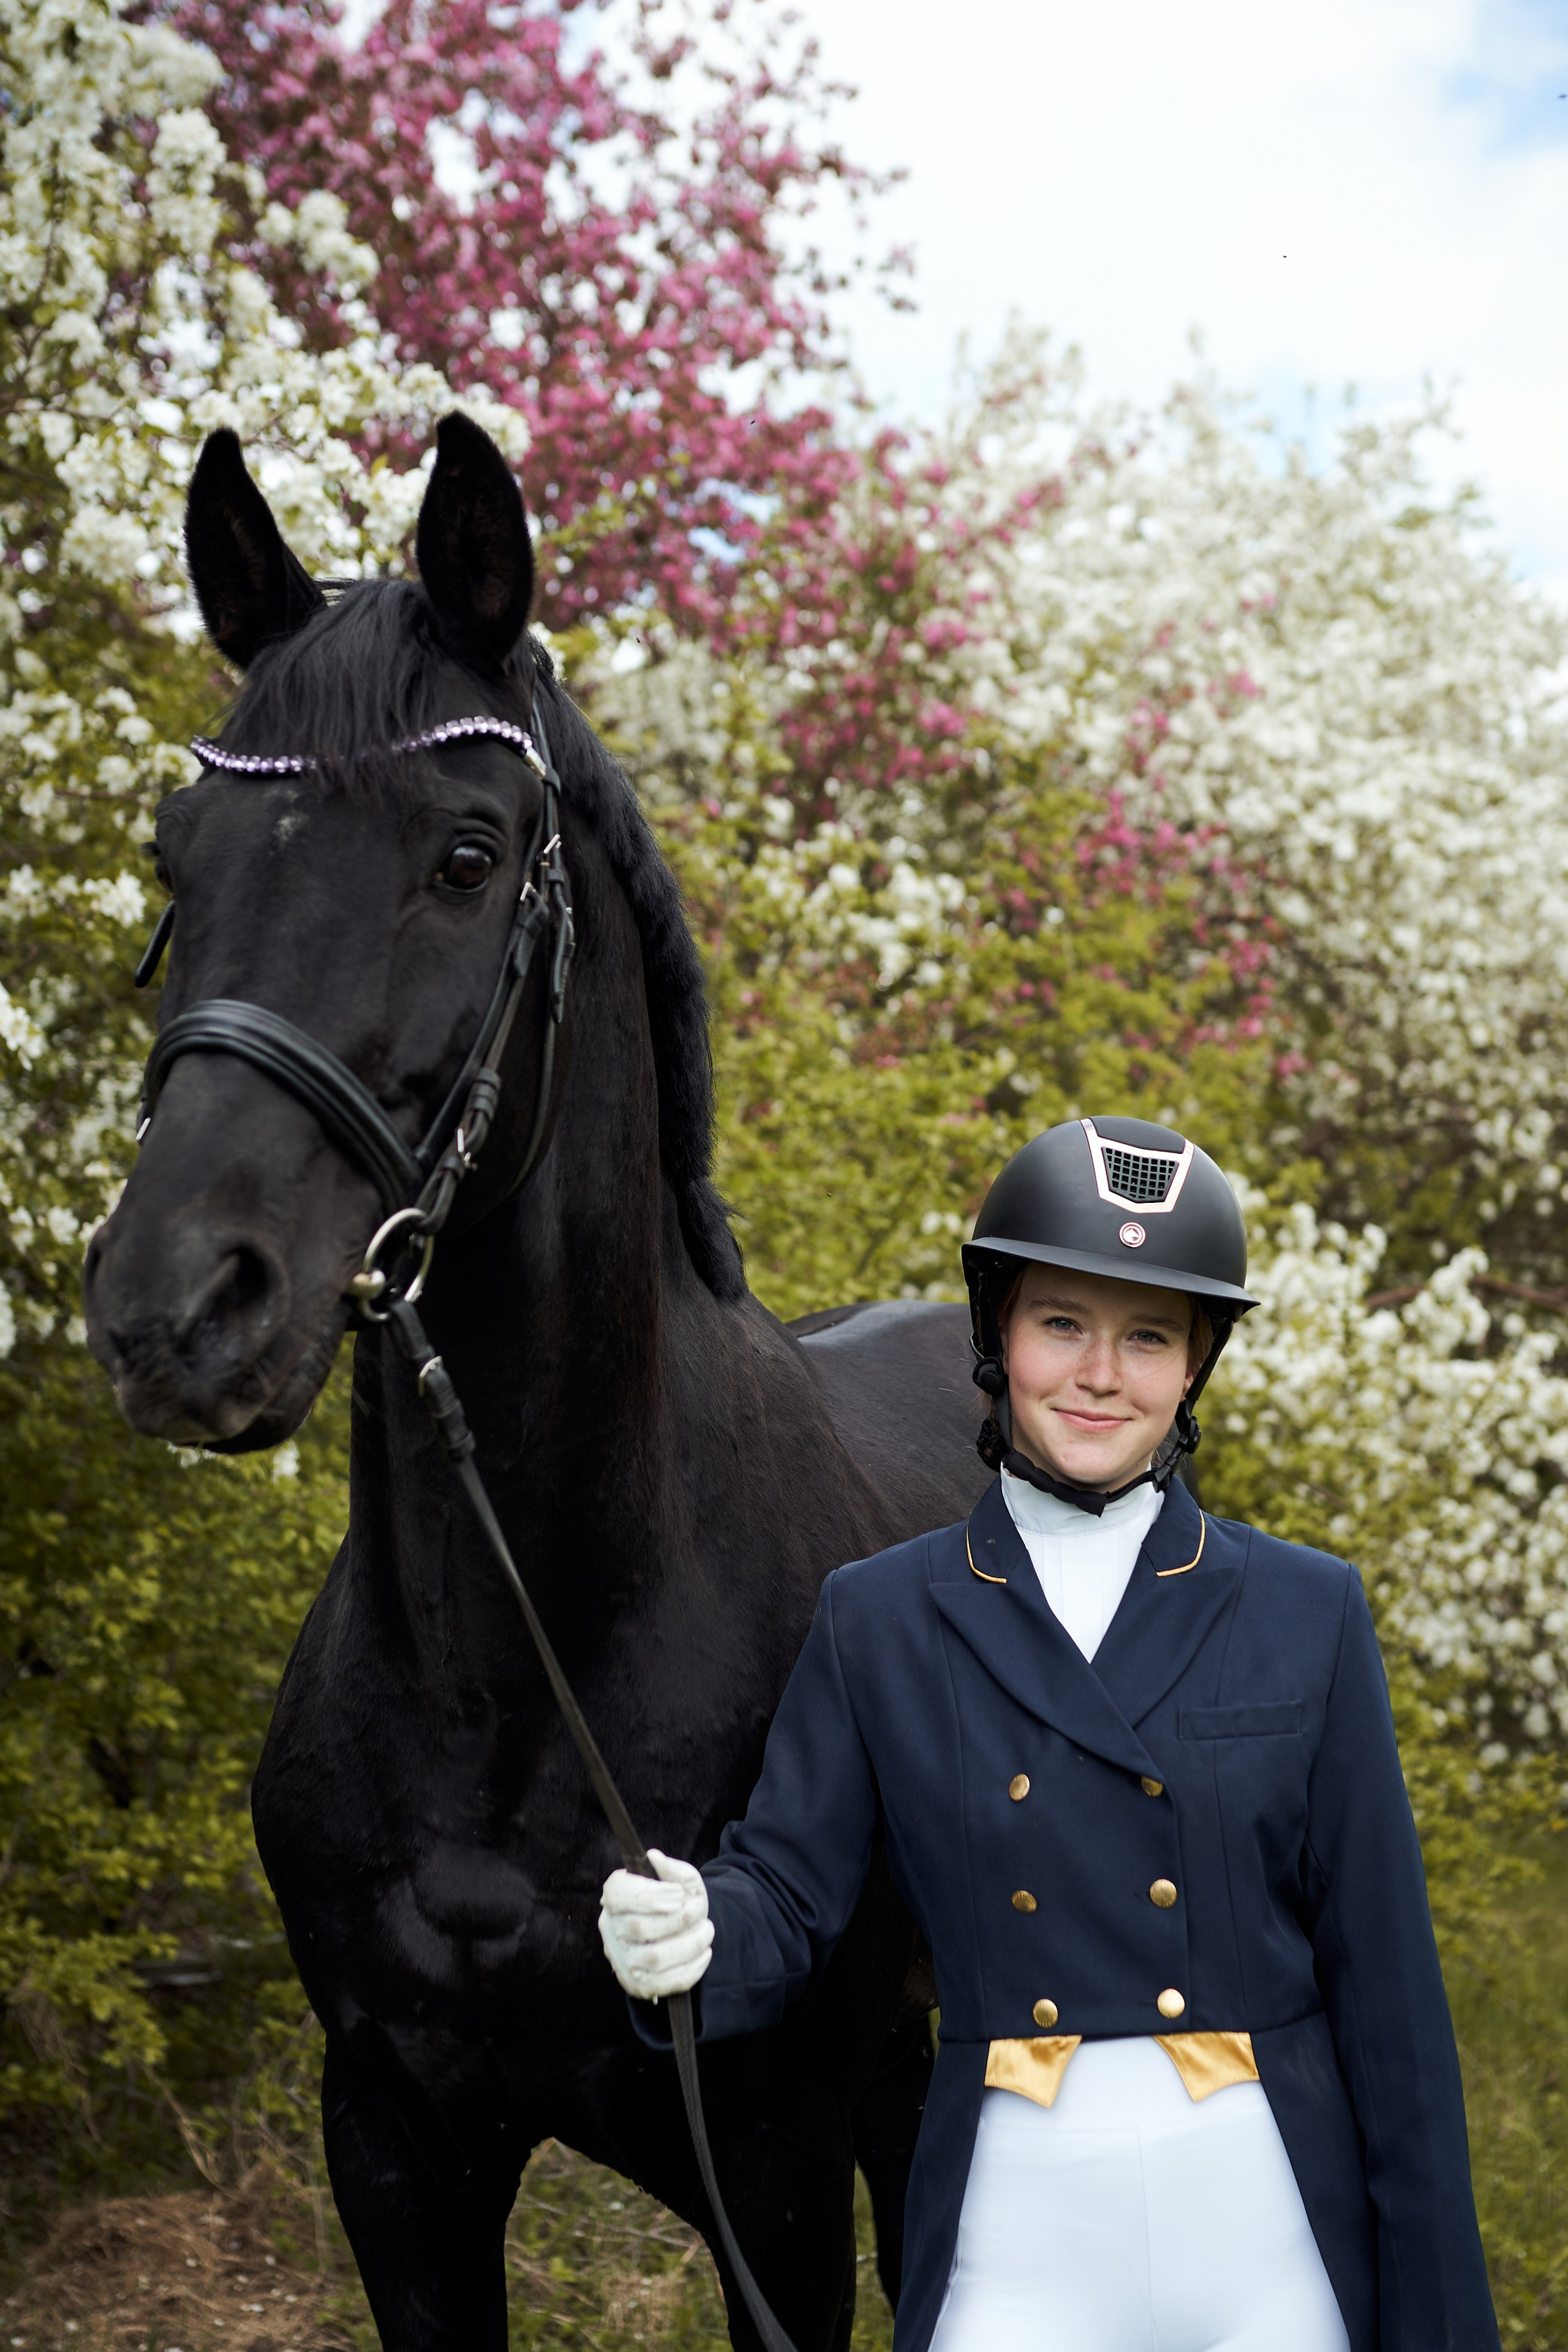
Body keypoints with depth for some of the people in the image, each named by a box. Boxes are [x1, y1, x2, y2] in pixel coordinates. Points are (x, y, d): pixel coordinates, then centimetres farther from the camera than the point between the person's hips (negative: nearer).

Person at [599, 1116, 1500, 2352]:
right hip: (1016, 2245, 0)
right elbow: (788, 1894, 2)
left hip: (1273, 2245, 0)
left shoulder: (1308, 1617, 3)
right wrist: (688, 1935, -22)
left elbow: (1386, 1982, 2)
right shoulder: (877, 1622, 4)